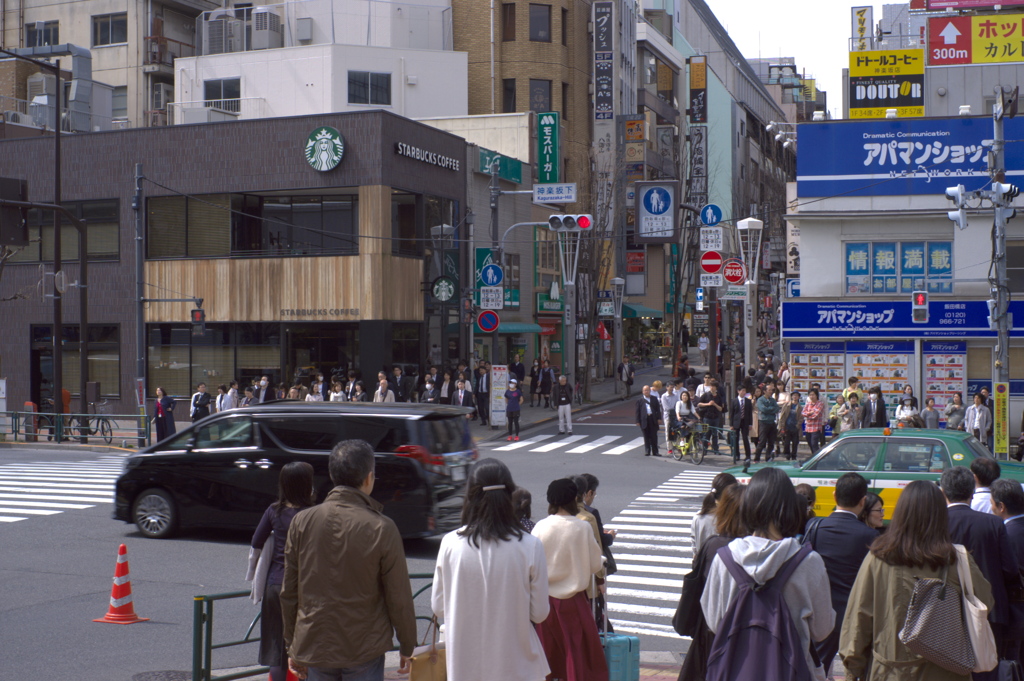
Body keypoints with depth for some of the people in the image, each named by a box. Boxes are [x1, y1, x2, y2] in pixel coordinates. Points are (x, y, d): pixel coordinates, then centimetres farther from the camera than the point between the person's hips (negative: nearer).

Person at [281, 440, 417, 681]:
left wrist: (292, 647, 14)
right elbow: (399, 598, -7)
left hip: (314, 646, 3)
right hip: (364, 649, -3)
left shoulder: (302, 521, -4)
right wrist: (407, 647, 7)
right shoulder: (382, 528, -13)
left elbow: (288, 592, 3)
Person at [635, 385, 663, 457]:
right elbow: (637, 411, 4)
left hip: (653, 419, 1)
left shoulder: (654, 399, 11)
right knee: (646, 436, 4)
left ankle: (655, 452, 6)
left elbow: (658, 408, 11)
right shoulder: (640, 400, 6)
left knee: (654, 436, 2)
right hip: (644, 420, -1)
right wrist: (638, 421, -2)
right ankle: (647, 451, 11)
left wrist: (659, 418, 2)